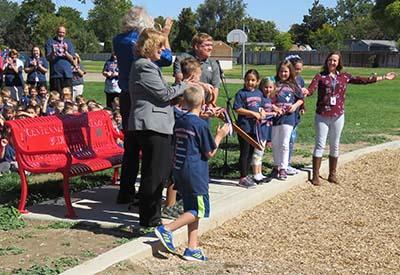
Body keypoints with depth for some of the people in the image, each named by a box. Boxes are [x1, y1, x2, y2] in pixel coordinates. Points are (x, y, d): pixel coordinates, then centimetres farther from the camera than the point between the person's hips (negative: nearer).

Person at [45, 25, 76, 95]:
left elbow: (72, 59, 6)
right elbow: (48, 58, 0)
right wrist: (53, 53, -21)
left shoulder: (68, 43, 13)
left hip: (67, 73, 2)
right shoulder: (50, 42, 8)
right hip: (55, 73, -2)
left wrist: (65, 52, -12)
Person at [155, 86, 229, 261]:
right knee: (199, 210, 1)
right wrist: (219, 136, 2)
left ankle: (192, 248, 13)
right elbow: (209, 153, -9)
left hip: (179, 170, 8)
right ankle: (167, 229, -9)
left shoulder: (179, 122, 7)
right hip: (195, 173, -8)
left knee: (192, 209, 13)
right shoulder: (202, 125, -14)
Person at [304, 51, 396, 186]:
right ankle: (315, 176, 3)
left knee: (335, 146, 11)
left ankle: (332, 174, 22)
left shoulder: (344, 76, 6)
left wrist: (383, 77, 12)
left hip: (338, 116, 3)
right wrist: (306, 92, -42)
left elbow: (363, 80, 10)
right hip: (322, 116, -3)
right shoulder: (320, 76, -3)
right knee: (320, 145, -2)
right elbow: (312, 89, -17)